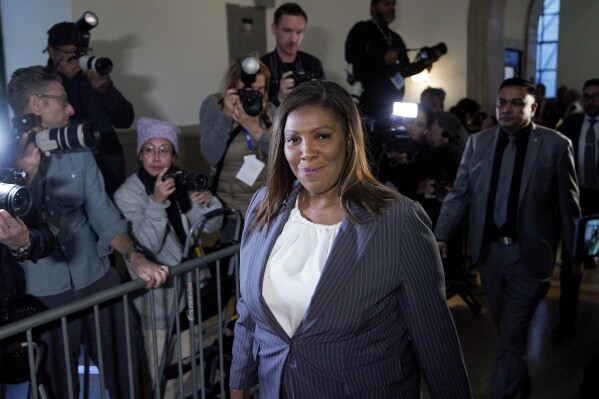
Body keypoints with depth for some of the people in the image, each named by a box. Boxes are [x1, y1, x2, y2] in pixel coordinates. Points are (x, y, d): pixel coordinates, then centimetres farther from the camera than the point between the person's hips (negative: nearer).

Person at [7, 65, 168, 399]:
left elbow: (103, 214, 1)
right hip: (43, 295, -3)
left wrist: (135, 257, -14)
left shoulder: (78, 152, 6)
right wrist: (26, 175, -24)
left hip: (98, 281, 3)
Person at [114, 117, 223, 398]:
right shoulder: (127, 194, -10)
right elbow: (146, 245, -20)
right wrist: (156, 202, -33)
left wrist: (207, 202, -19)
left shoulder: (183, 183, 2)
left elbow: (211, 226, 2)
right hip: (158, 295, -4)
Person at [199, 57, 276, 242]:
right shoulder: (213, 105, -6)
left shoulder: (268, 109, 2)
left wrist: (256, 130, -23)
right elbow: (211, 157, -17)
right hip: (231, 205, -3)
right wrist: (226, 115, -24)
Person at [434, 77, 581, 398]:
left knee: (511, 336, -4)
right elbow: (459, 194, 1)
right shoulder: (478, 142, 2)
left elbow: (568, 205, -3)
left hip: (529, 254, -4)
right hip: (488, 251, 4)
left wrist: (573, 254, 1)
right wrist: (440, 236, -10)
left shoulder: (556, 145, -6)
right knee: (505, 328, 20)